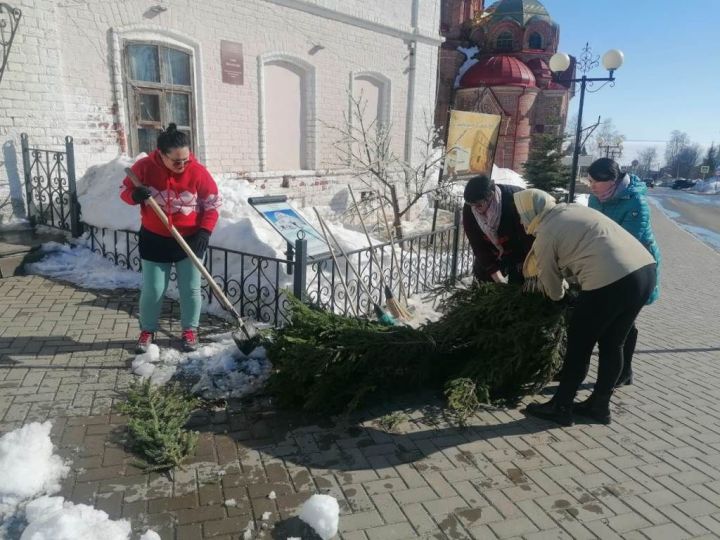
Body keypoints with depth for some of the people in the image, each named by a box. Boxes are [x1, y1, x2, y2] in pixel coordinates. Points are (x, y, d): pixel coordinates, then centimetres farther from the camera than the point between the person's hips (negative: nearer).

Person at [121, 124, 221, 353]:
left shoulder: (198, 171, -14)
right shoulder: (144, 167, -12)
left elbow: (212, 204, -5)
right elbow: (124, 191, 0)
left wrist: (205, 231, -16)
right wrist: (135, 195, -24)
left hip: (189, 240, 0)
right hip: (154, 240, 1)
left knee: (190, 289, 7)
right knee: (152, 289, 7)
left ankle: (190, 330, 26)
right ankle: (147, 331, 27)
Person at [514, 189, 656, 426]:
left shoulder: (545, 235, 2)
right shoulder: (574, 210, 21)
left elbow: (554, 292, 13)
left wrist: (560, 287, 35)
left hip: (610, 282, -8)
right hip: (646, 269, 8)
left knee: (578, 346, 10)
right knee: (611, 344, 21)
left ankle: (560, 408, 22)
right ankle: (599, 405, 34)